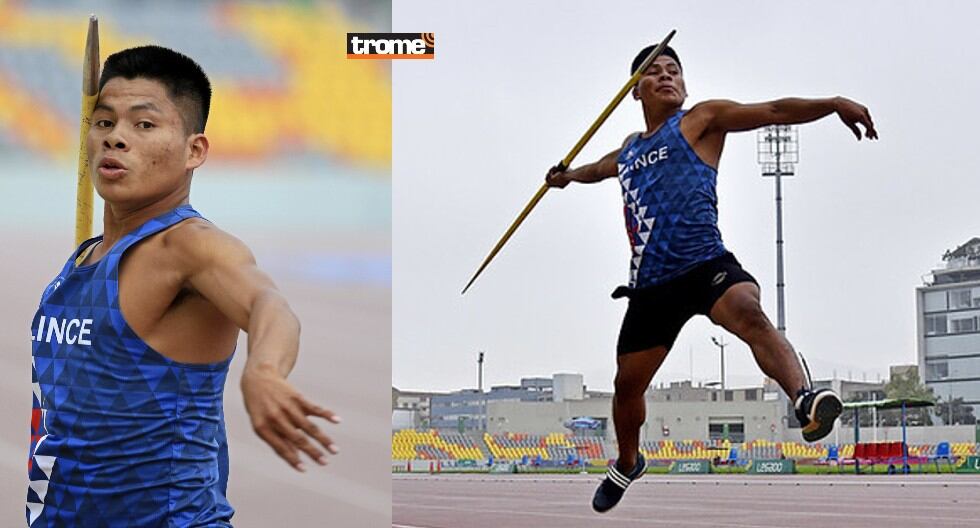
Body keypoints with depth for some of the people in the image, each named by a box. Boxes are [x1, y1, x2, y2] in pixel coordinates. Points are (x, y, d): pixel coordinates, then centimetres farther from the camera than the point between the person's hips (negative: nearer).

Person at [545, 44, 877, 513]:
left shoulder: (700, 120, 4)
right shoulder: (629, 150, 22)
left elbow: (773, 111, -9)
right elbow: (601, 167, 49)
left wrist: (835, 104, -20)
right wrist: (569, 175, 39)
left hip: (705, 266, -6)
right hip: (651, 285, 6)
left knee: (747, 311, -38)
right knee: (627, 385, 13)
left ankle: (804, 399, -58)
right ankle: (627, 463, 40)